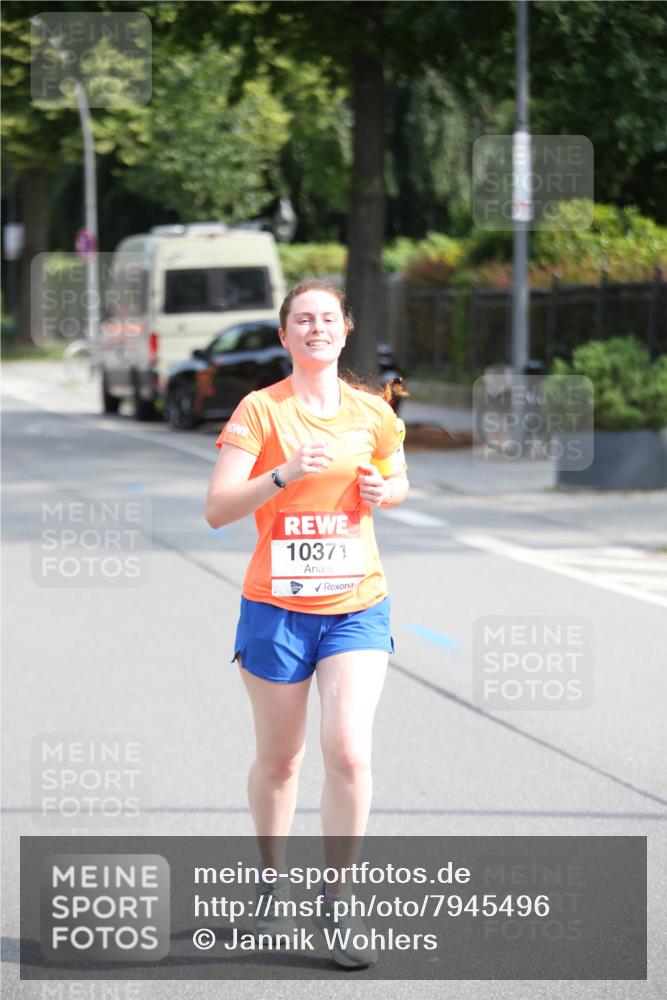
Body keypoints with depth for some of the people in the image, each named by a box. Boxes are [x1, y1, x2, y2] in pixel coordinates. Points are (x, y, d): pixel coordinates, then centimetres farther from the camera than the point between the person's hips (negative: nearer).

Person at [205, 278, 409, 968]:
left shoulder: (372, 412, 4)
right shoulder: (260, 409, -5)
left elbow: (398, 482, 22)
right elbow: (217, 510, -12)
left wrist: (383, 491, -2)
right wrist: (285, 474, -26)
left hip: (357, 606, 1)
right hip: (276, 606, -1)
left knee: (349, 754, -13)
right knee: (278, 760, 10)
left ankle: (335, 904, -1)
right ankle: (271, 885, 34)